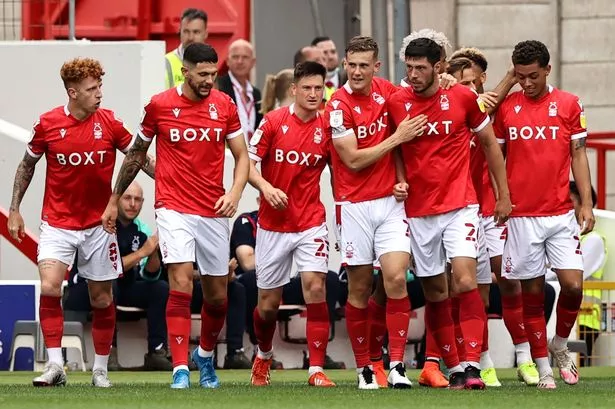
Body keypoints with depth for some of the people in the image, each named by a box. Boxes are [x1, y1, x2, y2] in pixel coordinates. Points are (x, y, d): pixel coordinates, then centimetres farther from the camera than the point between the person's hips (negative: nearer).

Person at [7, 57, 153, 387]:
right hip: (57, 222, -1)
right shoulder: (47, 124, -7)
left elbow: (139, 158, 5)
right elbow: (27, 165, 7)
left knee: (102, 299, 6)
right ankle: (55, 365, -16)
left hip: (98, 224, 1)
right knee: (49, 288, -20)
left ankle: (100, 369, 19)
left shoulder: (109, 123, -5)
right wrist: (14, 209, 6)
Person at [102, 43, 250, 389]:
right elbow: (136, 154, 10)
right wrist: (114, 201, 14)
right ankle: (181, 370, -18)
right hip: (174, 208, -3)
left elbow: (242, 155, 8)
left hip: (214, 213, 3)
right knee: (181, 284, -19)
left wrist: (235, 192, -10)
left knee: (218, 295, 9)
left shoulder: (225, 106, 3)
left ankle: (206, 354, 37)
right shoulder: (160, 105, -2)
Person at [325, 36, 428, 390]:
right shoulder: (339, 104, -9)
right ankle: (364, 368, 14)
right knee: (360, 288, 3)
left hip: (390, 201, 3)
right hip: (355, 205, -3)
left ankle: (397, 365, -10)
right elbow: (354, 159, -12)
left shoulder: (386, 92, 3)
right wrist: (397, 138, -12)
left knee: (396, 277, -12)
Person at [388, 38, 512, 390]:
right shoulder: (397, 103, 2)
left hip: (459, 205, -3)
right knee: (435, 293, 6)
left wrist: (504, 195, 10)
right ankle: (454, 368, 17)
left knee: (465, 281, -18)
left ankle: (472, 366, -19)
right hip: (418, 211, 3)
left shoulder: (463, 97, -4)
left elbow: (490, 143, 8)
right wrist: (398, 181, -2)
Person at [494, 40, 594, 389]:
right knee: (532, 293, 2)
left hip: (561, 213, 0)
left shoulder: (569, 105, 3)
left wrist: (587, 203, -2)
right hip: (521, 216, 0)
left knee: (573, 284, -10)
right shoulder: (505, 108, 4)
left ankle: (560, 345, 16)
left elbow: (578, 155, 4)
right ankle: (543, 367, 11)